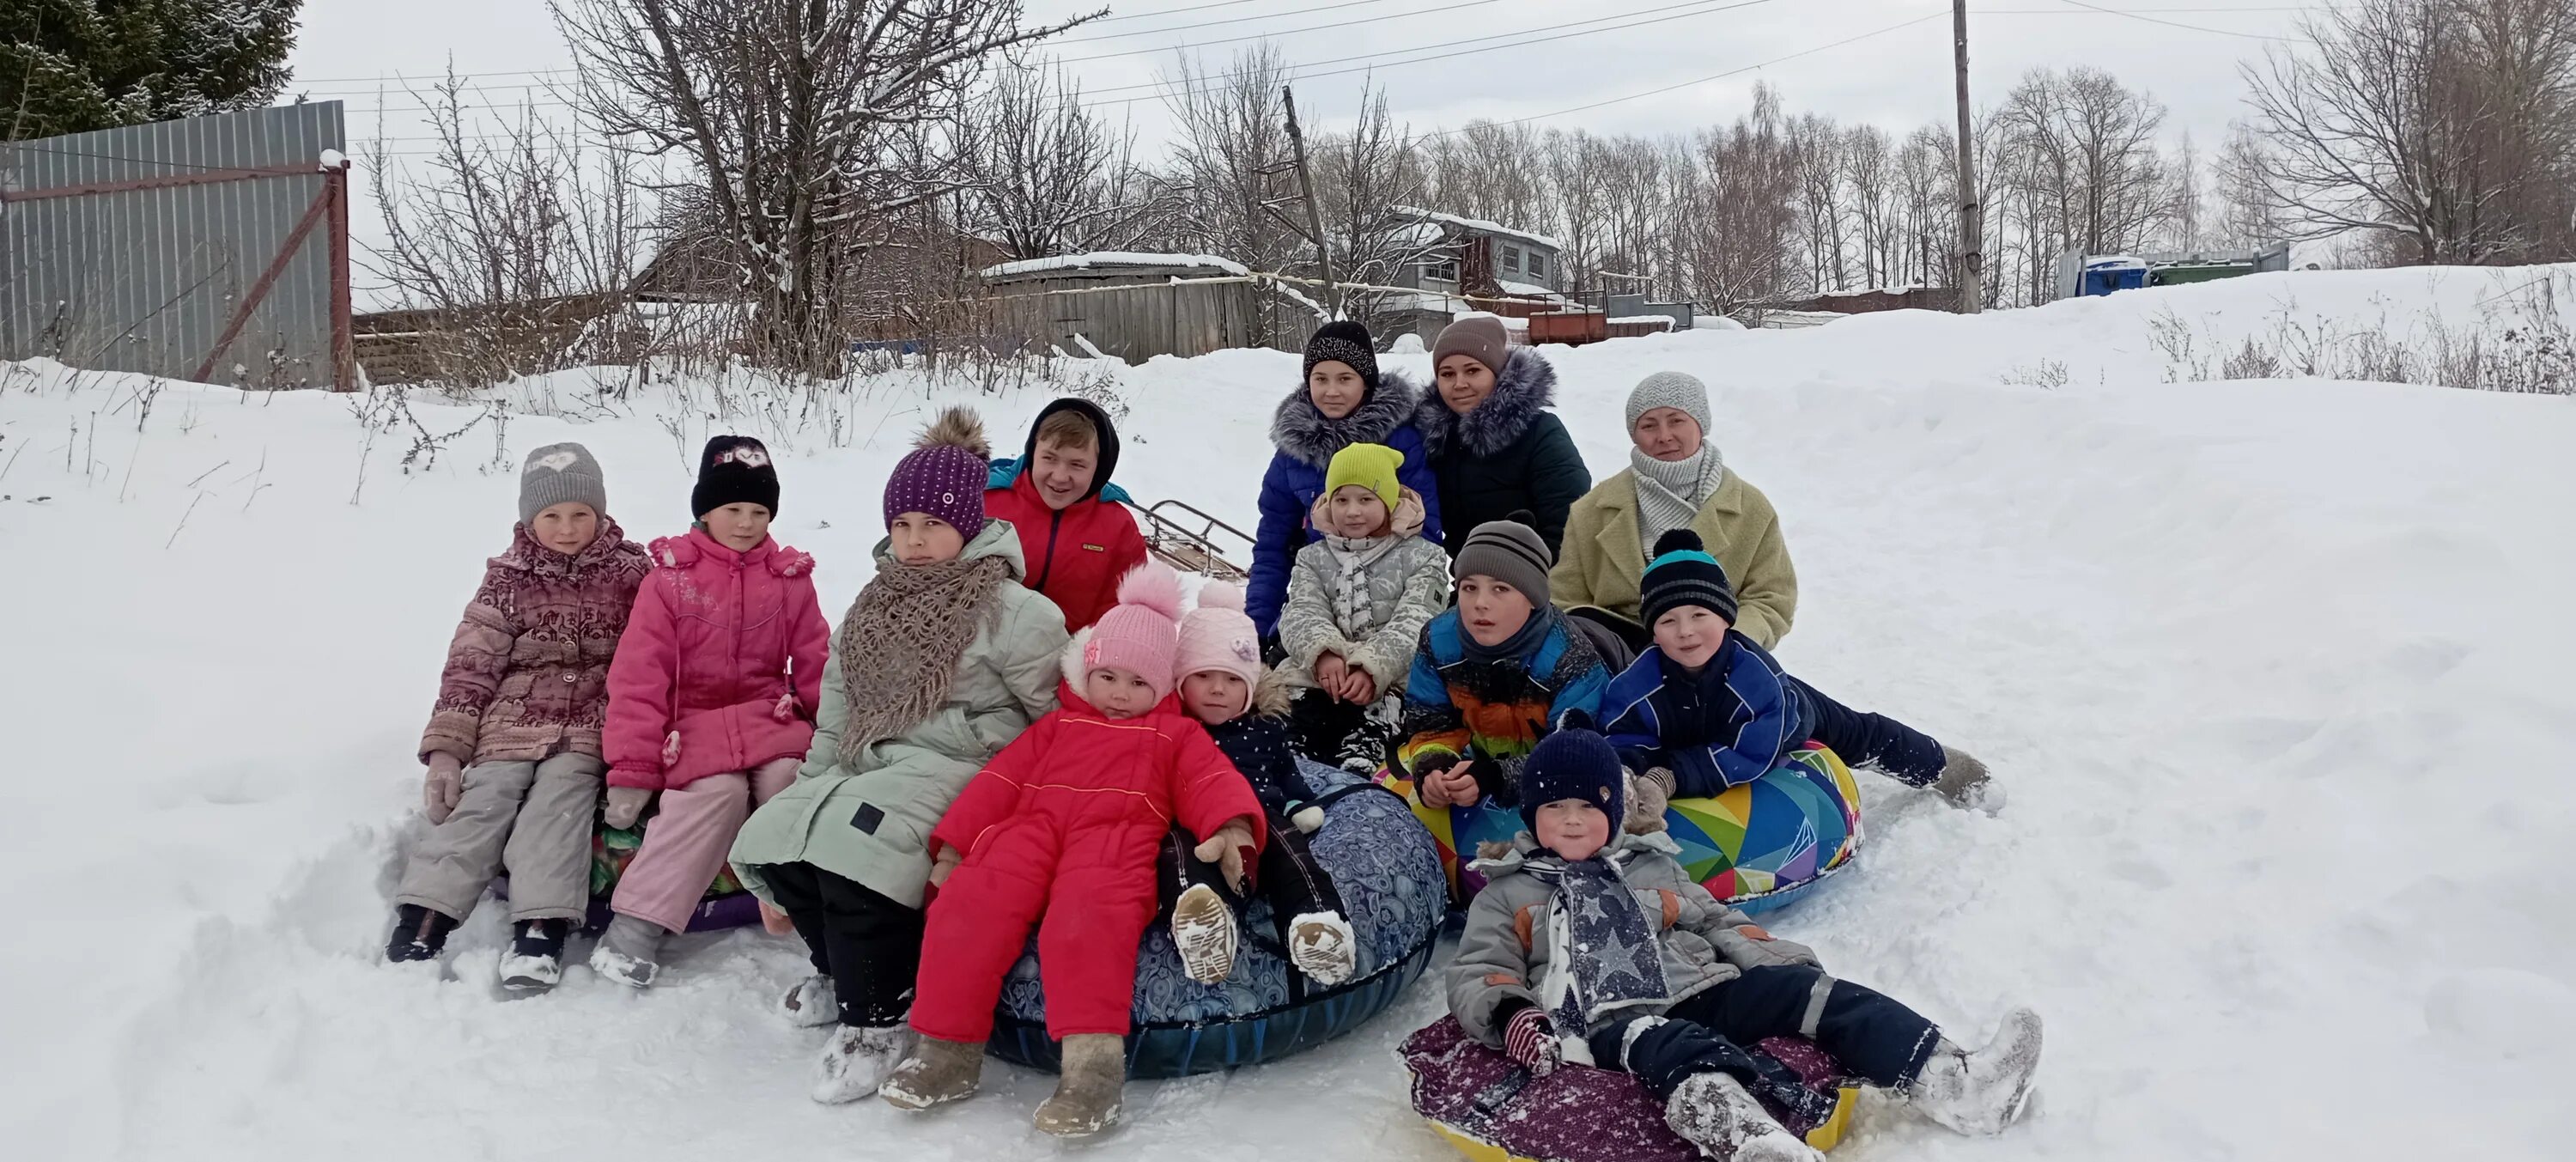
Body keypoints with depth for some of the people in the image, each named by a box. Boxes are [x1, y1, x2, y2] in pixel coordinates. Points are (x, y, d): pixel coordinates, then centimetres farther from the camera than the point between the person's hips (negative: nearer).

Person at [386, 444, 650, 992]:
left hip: (588, 731, -2)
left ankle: (541, 931, -35)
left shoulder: (630, 571, 6)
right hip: (511, 721, 2)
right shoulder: (508, 577, 8)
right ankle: (420, 922, -26)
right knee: (479, 804, -18)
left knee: (556, 805, -24)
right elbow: (470, 663, 4)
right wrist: (447, 748, -4)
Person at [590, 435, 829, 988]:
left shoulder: (791, 579, 8)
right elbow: (639, 674, -3)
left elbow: (816, 668, 10)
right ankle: (637, 923, -26)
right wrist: (632, 769, -8)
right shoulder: (670, 576, 0)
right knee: (719, 792, -30)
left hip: (771, 716, 2)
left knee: (787, 782, -29)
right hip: (694, 721, -2)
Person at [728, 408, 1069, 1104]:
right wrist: (812, 782, 16)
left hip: (960, 767, -8)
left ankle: (880, 1016, -15)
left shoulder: (1012, 610, -6)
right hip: (870, 767, 8)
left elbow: (1062, 715, -5)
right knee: (770, 837, -14)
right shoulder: (874, 606, 18)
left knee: (852, 839, -33)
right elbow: (837, 707, 23)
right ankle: (849, 967, 10)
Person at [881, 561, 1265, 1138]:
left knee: (1088, 917, -38)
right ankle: (947, 1047, -21)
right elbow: (1000, 781, 24)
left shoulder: (1177, 734, 24)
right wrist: (951, 847, 12)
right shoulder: (1057, 725, 32)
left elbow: (1212, 780, 6)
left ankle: (1092, 1060, -47)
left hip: (1116, 843, -3)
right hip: (1031, 831, 3)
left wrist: (1232, 828, -18)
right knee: (973, 901, -27)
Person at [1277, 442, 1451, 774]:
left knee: (1362, 751, -30)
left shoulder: (1422, 557, 12)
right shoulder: (1313, 558, 22)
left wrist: (1373, 669, -22)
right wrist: (1322, 652, -21)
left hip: (1392, 684, -3)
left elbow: (1414, 624, -3)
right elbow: (1302, 614, 4)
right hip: (1316, 679, 3)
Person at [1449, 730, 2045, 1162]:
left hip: (1700, 988, 5)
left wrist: (1780, 963, 8)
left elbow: (1716, 924, 25)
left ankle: (1952, 1081, -31)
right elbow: (1476, 974, 10)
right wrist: (1509, 1013, -13)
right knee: (1672, 1049, -40)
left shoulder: (1651, 866, 27)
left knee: (1811, 992, -17)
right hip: (1613, 1019, -5)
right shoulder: (1507, 895, 16)